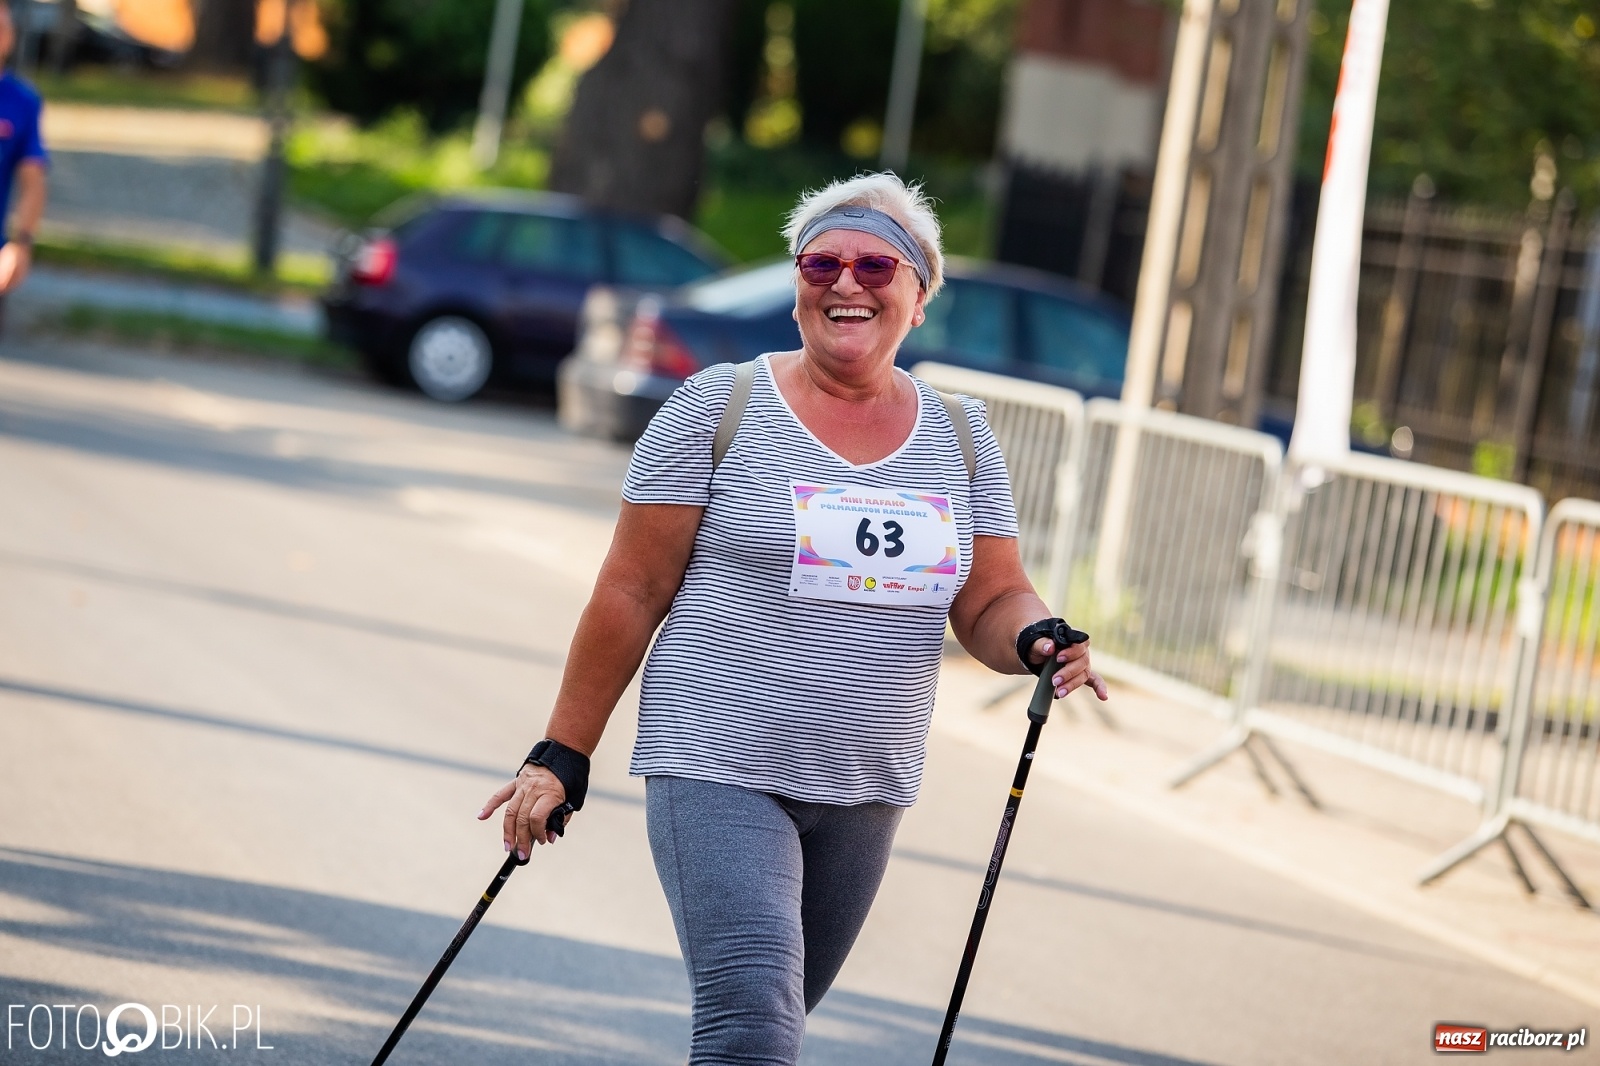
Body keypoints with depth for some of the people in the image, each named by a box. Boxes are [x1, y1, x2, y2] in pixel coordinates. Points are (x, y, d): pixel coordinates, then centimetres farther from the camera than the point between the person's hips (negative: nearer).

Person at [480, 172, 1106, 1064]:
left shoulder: (961, 438, 9)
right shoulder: (720, 407, -3)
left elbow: (992, 602, 7)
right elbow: (631, 593, -2)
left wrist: (1034, 641, -17)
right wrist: (562, 758, -4)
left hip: (866, 791, 5)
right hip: (719, 772, -5)